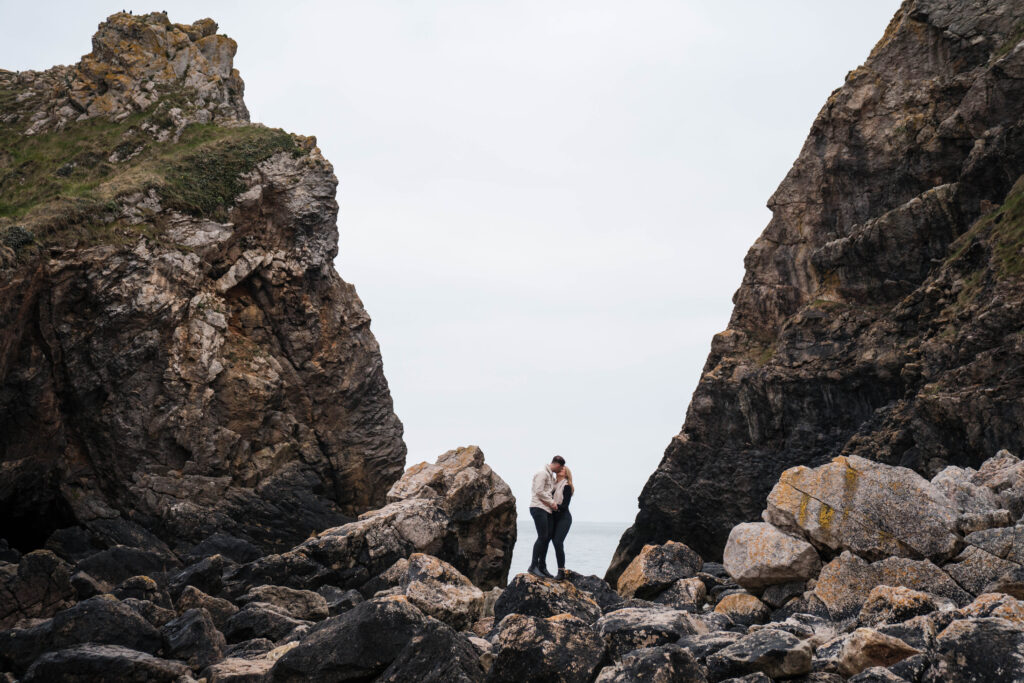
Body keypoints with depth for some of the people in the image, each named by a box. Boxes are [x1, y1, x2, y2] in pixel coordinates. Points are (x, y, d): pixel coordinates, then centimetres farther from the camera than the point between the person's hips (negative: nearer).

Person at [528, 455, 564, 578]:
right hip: (538, 508, -10)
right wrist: (552, 502, -11)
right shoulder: (543, 473, -9)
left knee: (547, 537, 8)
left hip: (547, 510, 10)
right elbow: (539, 491, -16)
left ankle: (542, 567, 14)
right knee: (542, 537, -14)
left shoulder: (551, 475, 22)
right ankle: (533, 566, -13)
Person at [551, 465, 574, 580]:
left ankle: (561, 572, -18)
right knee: (556, 543, 2)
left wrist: (553, 505, -23)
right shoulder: (553, 485, 12)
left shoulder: (567, 487, -6)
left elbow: (564, 506, -12)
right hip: (554, 518, 6)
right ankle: (561, 571, 7)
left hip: (564, 518, -6)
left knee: (557, 542, -18)